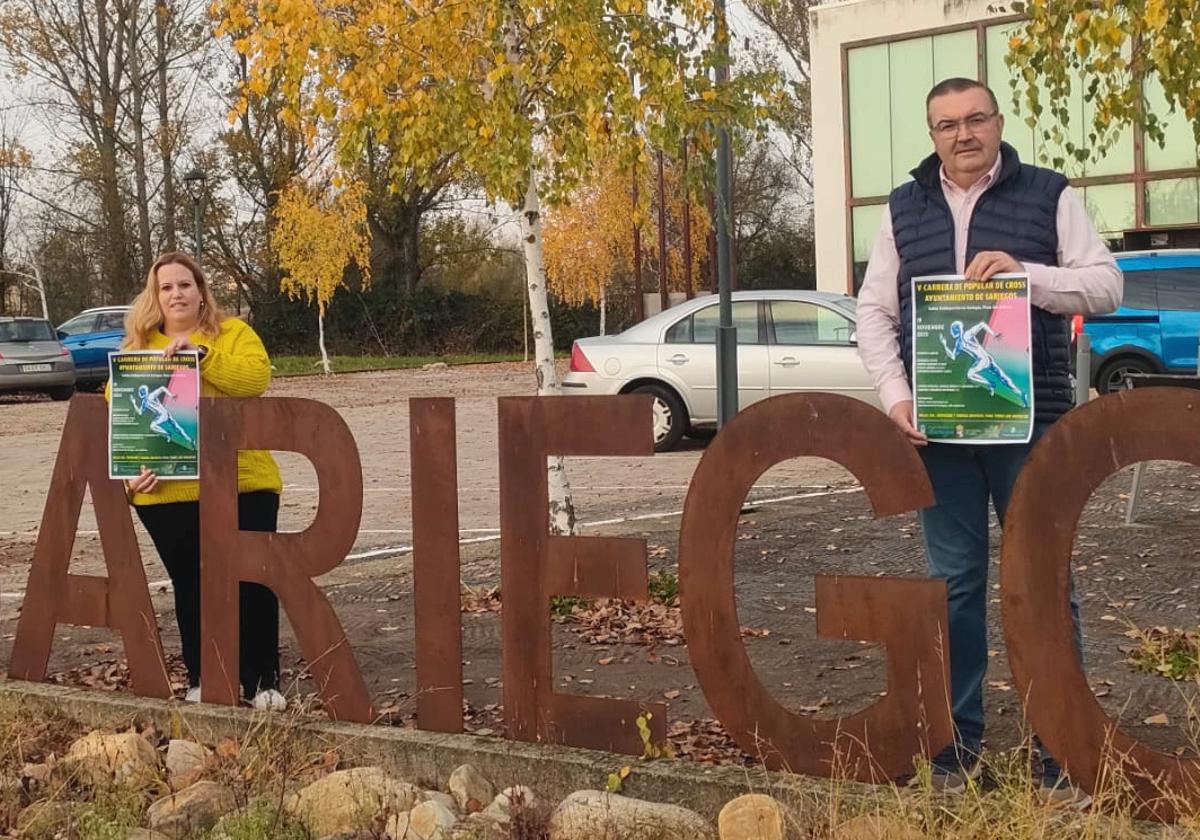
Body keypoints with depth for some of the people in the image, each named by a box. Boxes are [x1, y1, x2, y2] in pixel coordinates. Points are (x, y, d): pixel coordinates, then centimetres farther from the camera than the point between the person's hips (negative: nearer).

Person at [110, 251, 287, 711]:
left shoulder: (234, 333, 3)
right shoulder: (138, 345, 8)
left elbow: (256, 378, -15)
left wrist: (200, 352, -23)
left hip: (243, 483, -1)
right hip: (170, 491, 1)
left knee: (254, 583, 1)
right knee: (191, 586, 9)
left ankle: (262, 680, 12)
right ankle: (202, 679, 22)